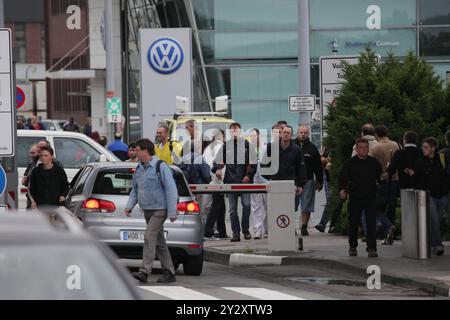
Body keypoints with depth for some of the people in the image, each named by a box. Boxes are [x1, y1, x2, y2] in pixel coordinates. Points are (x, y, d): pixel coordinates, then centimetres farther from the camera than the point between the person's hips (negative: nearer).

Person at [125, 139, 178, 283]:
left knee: (149, 237, -17)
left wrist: (172, 212, -17)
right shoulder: (139, 169, 12)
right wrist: (130, 205, 3)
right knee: (159, 242, 10)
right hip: (147, 210, 8)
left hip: (159, 210, -8)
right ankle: (169, 273, 16)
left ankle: (144, 271, -22)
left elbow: (171, 190, -14)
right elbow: (135, 190, 21)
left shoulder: (161, 167, -12)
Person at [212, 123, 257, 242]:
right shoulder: (226, 146, 11)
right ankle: (236, 233, 8)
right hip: (230, 181, 2)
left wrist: (248, 175, -6)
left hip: (244, 180, -2)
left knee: (246, 204, -14)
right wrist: (217, 169, -7)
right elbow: (218, 161, 14)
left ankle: (245, 230, 1)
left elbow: (252, 162, 4)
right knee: (232, 209, 3)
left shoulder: (246, 144, 6)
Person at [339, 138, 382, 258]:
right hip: (355, 197, 0)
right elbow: (342, 178, -1)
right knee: (353, 224, 8)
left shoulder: (374, 163, 6)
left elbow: (380, 178, 12)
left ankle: (371, 248, -10)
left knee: (371, 223, -10)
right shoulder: (350, 163, 2)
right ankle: (352, 247, 24)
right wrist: (342, 189, -18)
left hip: (370, 198, 0)